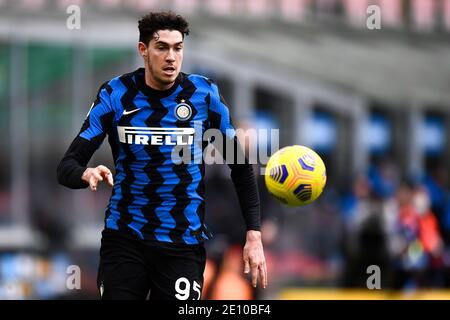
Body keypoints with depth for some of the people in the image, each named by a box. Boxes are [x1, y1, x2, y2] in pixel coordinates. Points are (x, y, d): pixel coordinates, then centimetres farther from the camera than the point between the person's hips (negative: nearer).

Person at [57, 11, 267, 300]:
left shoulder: (205, 94, -4)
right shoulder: (115, 95, -5)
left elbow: (240, 166, 3)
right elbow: (68, 165, -7)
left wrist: (254, 235, -5)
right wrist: (85, 174, -32)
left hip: (184, 241, 0)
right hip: (125, 238, 0)